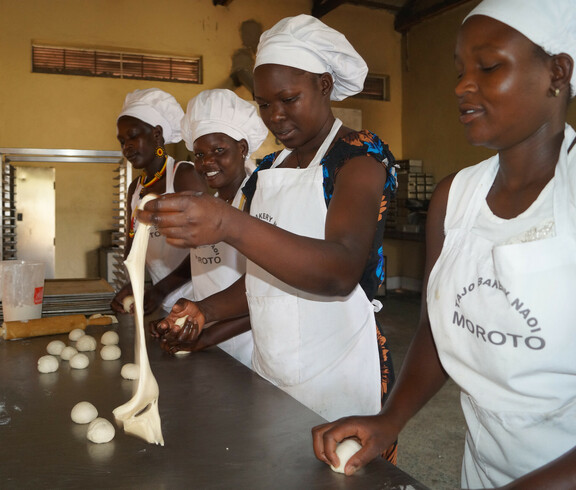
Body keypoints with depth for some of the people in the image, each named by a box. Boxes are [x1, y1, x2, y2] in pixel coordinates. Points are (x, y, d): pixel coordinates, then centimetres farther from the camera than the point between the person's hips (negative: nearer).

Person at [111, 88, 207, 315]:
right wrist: (131, 285, -1)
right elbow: (132, 245, 18)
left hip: (194, 298, -6)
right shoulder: (135, 188, 13)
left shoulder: (184, 175, -10)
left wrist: (161, 289, -21)